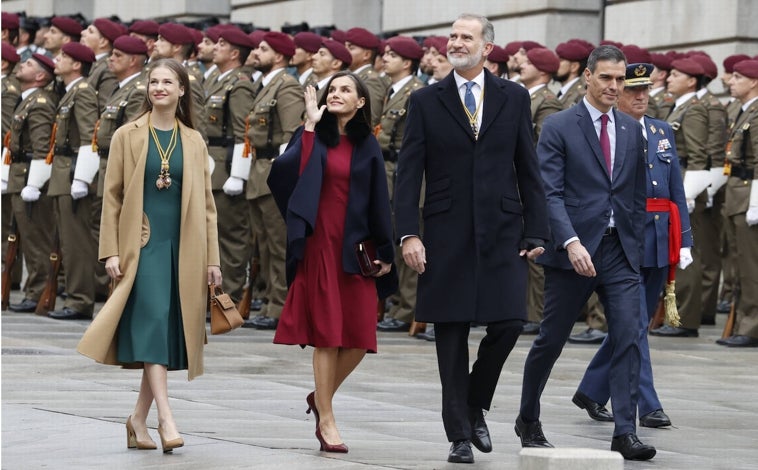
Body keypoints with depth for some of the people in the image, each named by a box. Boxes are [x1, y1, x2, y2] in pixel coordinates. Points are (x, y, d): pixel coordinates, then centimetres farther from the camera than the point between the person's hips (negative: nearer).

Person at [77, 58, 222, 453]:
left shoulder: (194, 141, 11)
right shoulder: (127, 136, 5)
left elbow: (205, 202, 11)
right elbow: (112, 196, 3)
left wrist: (212, 257, 6)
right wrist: (111, 251, -5)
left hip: (183, 248, 3)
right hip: (143, 243, -3)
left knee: (169, 332, 3)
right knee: (152, 321, -16)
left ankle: (139, 417, 13)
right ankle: (165, 419, -22)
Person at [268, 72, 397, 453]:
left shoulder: (367, 146, 9)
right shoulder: (313, 136, 2)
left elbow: (378, 201, 10)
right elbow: (286, 171, -16)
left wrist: (384, 251, 6)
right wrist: (310, 127, -14)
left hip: (355, 247, 3)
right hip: (320, 245, -3)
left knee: (359, 336, 0)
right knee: (327, 333, -4)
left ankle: (321, 397, 24)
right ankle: (326, 419, 4)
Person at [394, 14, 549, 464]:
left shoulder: (514, 98, 6)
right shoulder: (426, 101, 3)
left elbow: (529, 170, 6)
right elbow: (409, 173, 0)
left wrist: (536, 232, 1)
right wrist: (409, 233, -9)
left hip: (503, 232, 1)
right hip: (448, 236, -1)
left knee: (508, 323, -8)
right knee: (452, 335, 1)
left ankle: (475, 408, 17)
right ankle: (460, 434, 9)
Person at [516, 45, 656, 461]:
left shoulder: (631, 130, 11)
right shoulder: (558, 127, -4)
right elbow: (550, 193, -11)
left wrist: (634, 245, 11)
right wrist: (571, 243, -22)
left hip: (619, 252, 4)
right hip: (573, 251, -4)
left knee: (628, 337, -8)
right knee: (551, 339, 7)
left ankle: (625, 432, -9)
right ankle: (528, 420, 26)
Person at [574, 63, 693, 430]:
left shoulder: (663, 131, 14)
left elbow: (676, 190, 15)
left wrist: (685, 241, 9)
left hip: (659, 242, 6)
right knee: (635, 324, -9)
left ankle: (592, 392, 26)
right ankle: (648, 406, -8)